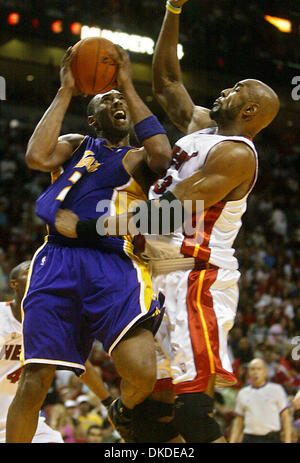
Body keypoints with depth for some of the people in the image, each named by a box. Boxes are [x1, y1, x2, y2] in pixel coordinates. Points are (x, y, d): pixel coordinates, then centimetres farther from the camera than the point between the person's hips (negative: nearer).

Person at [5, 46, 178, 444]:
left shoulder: (139, 159, 22)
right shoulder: (74, 146, 23)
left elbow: (162, 154, -4)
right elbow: (37, 158, 0)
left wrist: (129, 87, 4)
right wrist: (66, 92, 6)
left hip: (116, 266, 0)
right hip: (59, 260, 0)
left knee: (142, 373, -21)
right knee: (34, 384, -8)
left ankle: (124, 412, 15)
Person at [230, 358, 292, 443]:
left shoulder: (276, 390, 2)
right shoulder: (242, 393, 11)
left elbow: (285, 417, 0)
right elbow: (238, 421, 17)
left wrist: (287, 441, -8)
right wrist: (232, 441, 9)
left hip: (271, 439, -3)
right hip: (250, 439, 3)